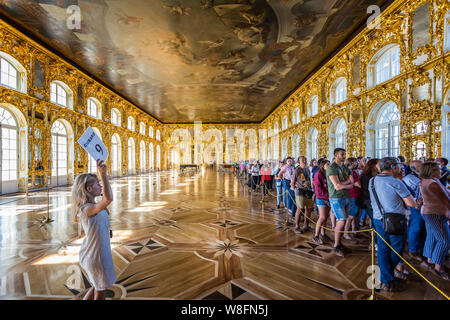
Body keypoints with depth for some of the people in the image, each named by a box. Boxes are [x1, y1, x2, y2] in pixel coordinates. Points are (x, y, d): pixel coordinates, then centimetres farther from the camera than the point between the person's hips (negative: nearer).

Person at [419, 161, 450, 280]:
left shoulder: (423, 181, 9)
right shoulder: (433, 183, -20)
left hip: (427, 212, 10)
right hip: (436, 214, -10)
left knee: (431, 238, 16)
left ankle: (430, 261, 27)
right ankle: (438, 267, 2)